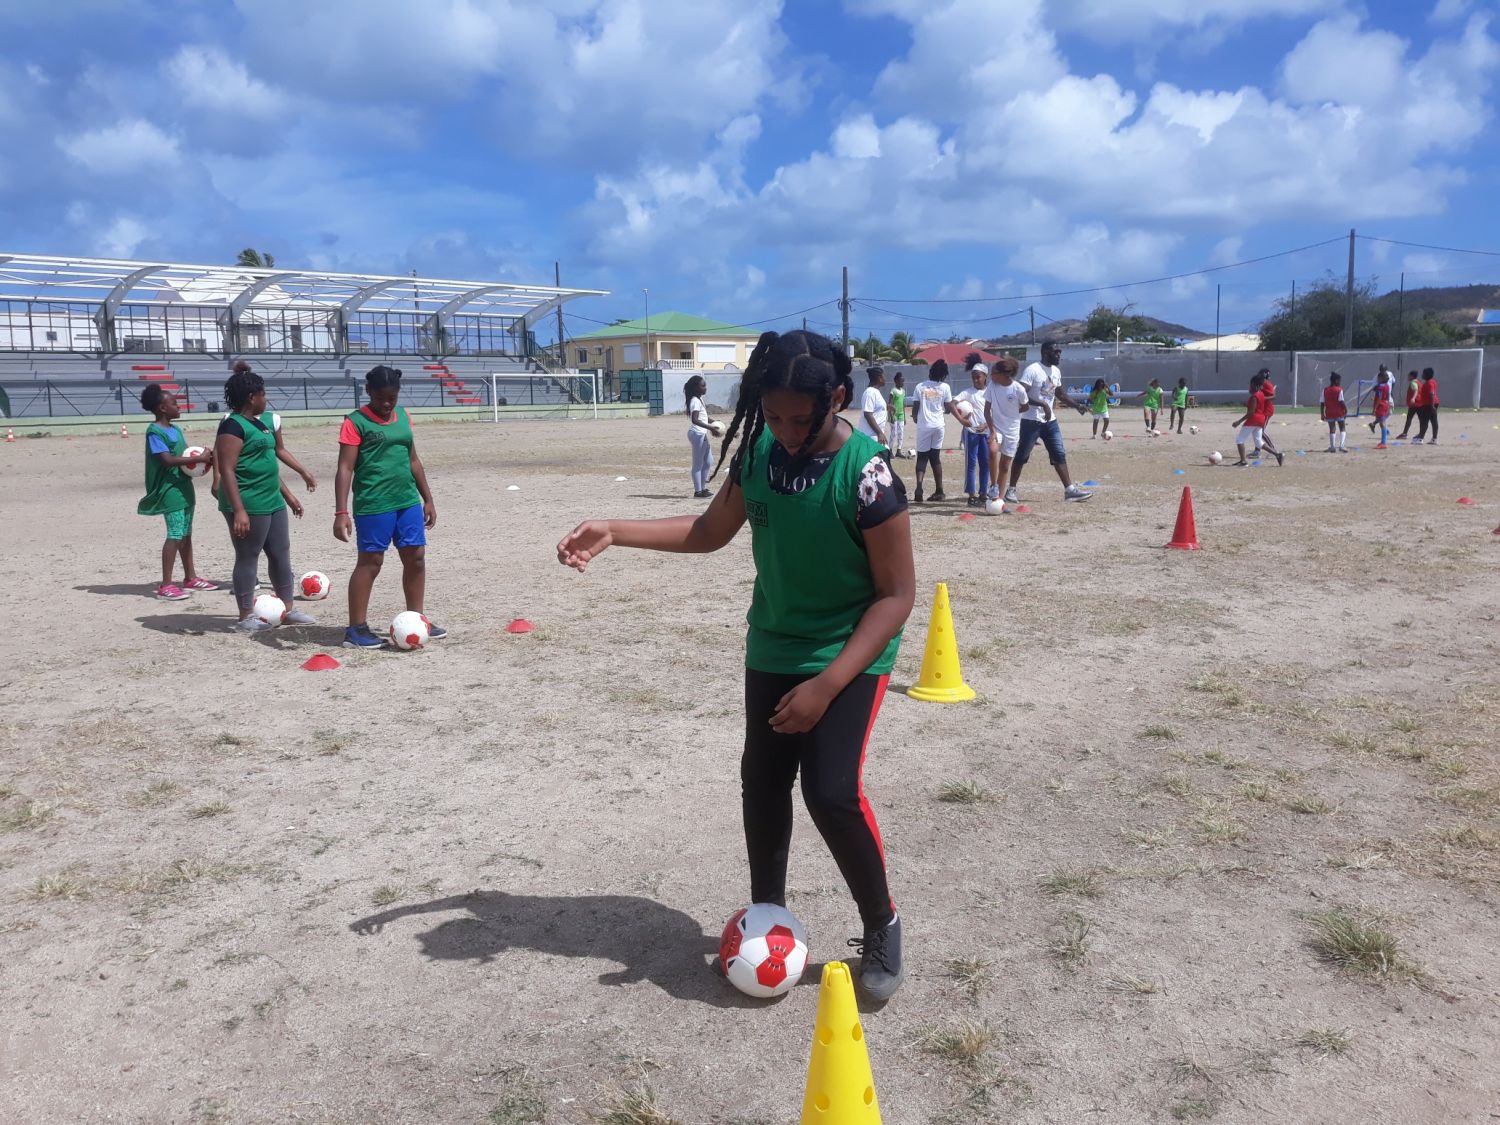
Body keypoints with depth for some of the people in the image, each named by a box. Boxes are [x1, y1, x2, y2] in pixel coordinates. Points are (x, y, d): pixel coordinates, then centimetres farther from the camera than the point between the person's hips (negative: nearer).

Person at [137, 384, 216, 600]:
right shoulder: (155, 432, -13)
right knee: (176, 535, -11)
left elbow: (185, 454, 20)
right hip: (170, 490, -9)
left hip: (184, 487, 9)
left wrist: (203, 457, -1)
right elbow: (167, 460, -23)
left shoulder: (175, 429, 15)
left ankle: (190, 578, 26)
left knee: (186, 534, 16)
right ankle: (166, 586, -9)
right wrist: (199, 458, -25)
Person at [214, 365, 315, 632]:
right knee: (247, 557, 0)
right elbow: (227, 470, -19)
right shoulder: (233, 425, -14)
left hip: (272, 502, 9)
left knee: (281, 554, 12)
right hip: (249, 505, -9)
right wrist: (238, 510, -24)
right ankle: (245, 617, 10)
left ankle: (287, 609, 22)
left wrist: (288, 495, 24)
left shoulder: (258, 423, 16)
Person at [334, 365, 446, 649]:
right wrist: (341, 512, -18)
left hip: (408, 501, 6)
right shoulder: (356, 422, -7)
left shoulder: (403, 417, 12)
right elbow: (345, 469, -11)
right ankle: (356, 629, 7)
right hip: (373, 505, -6)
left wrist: (428, 499, 18)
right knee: (370, 562, -2)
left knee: (416, 558, 8)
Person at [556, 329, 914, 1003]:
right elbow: (711, 531, 8)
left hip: (849, 655, -5)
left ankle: (882, 927, 10)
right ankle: (767, 914, 33)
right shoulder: (759, 448, -7)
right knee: (761, 783, 11)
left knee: (831, 791, -16)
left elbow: (897, 593, -19)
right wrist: (613, 533, -1)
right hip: (772, 650, 6)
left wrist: (827, 685, -24)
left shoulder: (865, 473, -23)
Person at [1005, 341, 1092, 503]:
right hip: (1031, 421, -7)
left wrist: (1076, 405, 11)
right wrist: (1042, 404, -27)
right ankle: (1011, 490, 13)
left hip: (1050, 421, 7)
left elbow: (1060, 395, 23)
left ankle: (1070, 490, 3)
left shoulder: (1056, 372, 11)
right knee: (1021, 456, 2)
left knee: (1059, 454, 2)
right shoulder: (1032, 370, -14)